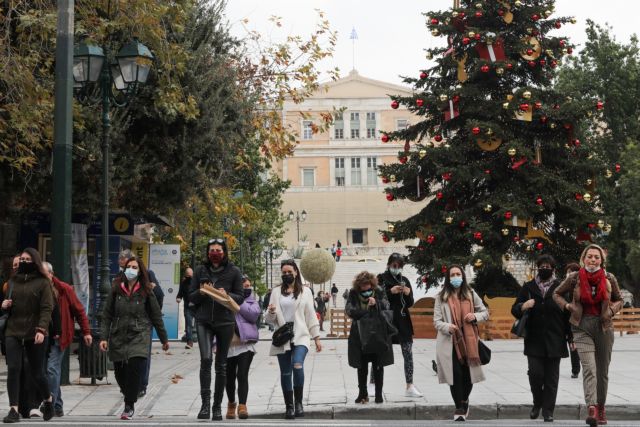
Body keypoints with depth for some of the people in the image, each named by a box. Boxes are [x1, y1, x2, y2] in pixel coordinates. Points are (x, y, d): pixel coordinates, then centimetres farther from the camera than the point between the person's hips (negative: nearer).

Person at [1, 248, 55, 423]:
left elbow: (47, 308, -9)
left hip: (35, 334, -4)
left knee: (37, 372, 5)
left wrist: (41, 330, -22)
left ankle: (48, 400, 31)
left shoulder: (43, 282, -2)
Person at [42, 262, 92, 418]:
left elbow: (79, 311, 0)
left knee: (52, 369, -14)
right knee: (53, 371, 9)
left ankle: (50, 405, -11)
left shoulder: (64, 289, -5)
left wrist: (86, 332, -1)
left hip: (59, 337, -4)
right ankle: (58, 407, 20)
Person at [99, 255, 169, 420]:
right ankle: (129, 396, 32)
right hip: (118, 337, 2)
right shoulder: (116, 290, 4)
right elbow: (107, 315, 5)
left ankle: (129, 406, -5)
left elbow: (156, 316, 7)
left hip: (138, 337, -2)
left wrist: (164, 339, 12)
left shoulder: (146, 292, 1)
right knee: (120, 372, 5)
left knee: (135, 369, -16)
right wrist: (103, 337, -3)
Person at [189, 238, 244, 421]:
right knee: (205, 359, -19)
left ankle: (217, 406, 16)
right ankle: (205, 404, -17)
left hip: (225, 322, 0)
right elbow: (191, 297, 9)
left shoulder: (234, 272, 4)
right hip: (204, 321, 0)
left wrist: (227, 295, -16)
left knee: (221, 365, 6)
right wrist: (201, 292, -12)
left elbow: (240, 297, 3)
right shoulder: (200, 270, 8)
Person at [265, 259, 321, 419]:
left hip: (300, 337, -2)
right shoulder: (276, 292, 10)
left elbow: (311, 316, 8)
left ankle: (299, 403, -10)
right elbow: (270, 319, 11)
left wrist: (317, 337, 5)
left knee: (297, 366, -24)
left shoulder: (305, 291, 7)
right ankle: (289, 407, 14)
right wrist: (271, 312, -12)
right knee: (285, 373, 4)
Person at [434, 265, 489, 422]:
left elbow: (486, 313, 13)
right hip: (449, 342, -2)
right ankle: (459, 408, 9)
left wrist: (475, 316, -9)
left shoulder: (471, 294, 6)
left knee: (468, 374, 4)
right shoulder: (441, 297, -1)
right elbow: (436, 321, -2)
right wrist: (447, 327, -23)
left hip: (468, 341, 2)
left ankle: (464, 400, 35)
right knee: (456, 374, -8)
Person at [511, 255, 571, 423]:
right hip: (534, 340, 1)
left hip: (555, 340, -1)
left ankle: (548, 410, 11)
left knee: (551, 377, 2)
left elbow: (568, 313, 2)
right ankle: (537, 404, 18)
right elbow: (514, 310, 10)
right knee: (535, 374, -6)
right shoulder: (528, 287, 9)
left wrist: (571, 338, -2)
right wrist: (522, 307, -14)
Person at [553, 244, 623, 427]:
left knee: (603, 370, 11)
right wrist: (567, 306, -4)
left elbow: (619, 300, 15)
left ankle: (601, 407, 25)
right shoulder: (574, 278, -2)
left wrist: (611, 310, -4)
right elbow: (557, 294, 12)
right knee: (589, 368, -18)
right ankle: (592, 408, -29)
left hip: (604, 326, 2)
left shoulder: (609, 279, 1)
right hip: (582, 326, -2)